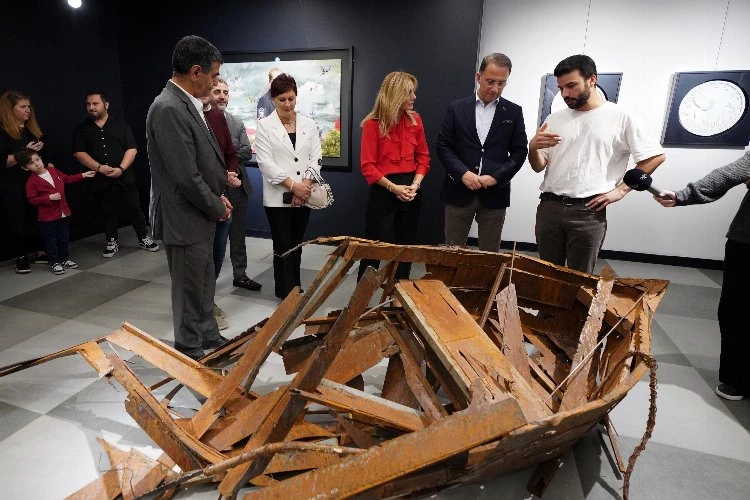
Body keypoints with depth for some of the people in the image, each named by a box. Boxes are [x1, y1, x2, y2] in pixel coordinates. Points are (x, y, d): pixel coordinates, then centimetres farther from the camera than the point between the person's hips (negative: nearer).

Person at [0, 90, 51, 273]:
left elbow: (46, 153, 18)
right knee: (19, 220, 1)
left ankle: (40, 252, 16)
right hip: (15, 187, -5)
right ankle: (21, 257, 11)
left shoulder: (32, 128, 14)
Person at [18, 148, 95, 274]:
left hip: (63, 213, 6)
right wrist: (49, 197, -23)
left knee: (64, 238, 16)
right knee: (51, 241, 5)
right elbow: (32, 200, -15)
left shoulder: (53, 171, 2)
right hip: (47, 217, -5)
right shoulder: (31, 182, -14)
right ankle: (54, 262, 16)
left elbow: (68, 179, 19)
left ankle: (65, 259, 30)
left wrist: (83, 175, 18)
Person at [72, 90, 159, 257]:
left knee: (134, 208, 2)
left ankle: (144, 238, 14)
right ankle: (112, 242, 21)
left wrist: (121, 168, -15)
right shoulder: (82, 128, 8)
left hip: (124, 177, -1)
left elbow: (132, 149, -2)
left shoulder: (120, 124, 4)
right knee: (108, 212, 10)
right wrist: (99, 167, -13)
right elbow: (79, 153, 2)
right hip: (100, 180, 2)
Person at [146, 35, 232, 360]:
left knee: (205, 284, 21)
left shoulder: (186, 104, 8)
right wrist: (217, 208, -12)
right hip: (184, 219, -9)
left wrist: (217, 198, 8)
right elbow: (186, 177, -25)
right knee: (190, 290, 7)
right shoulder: (168, 109, -22)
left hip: (200, 215, 9)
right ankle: (190, 350, 27)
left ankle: (209, 338, 39)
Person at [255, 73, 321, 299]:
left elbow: (316, 158, 3)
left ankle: (295, 289, 26)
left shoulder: (308, 124, 8)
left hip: (304, 196, 3)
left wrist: (305, 185, -12)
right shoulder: (265, 126, -1)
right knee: (283, 248, 0)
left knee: (296, 246, 13)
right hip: (278, 197, -3)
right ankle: (287, 294, 11)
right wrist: (293, 184, -16)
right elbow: (265, 163, -9)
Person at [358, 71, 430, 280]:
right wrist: (393, 187, -18)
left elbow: (423, 157, 7)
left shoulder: (415, 120, 4)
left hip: (410, 190, 5)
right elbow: (367, 166, -11)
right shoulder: (373, 124, -9)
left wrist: (415, 184, -9)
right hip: (383, 191, -5)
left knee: (406, 246, 13)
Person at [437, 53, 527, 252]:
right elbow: (443, 146, 1)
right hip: (459, 191, 0)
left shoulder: (514, 112, 7)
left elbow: (519, 152, 4)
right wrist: (463, 173, -13)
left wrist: (496, 178, -11)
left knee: (490, 253, 6)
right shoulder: (457, 108, 6)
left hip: (494, 193, 1)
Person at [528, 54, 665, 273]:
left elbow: (655, 156, 4)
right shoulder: (554, 120, 9)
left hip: (588, 212, -3)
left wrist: (620, 190, -3)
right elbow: (539, 167, 10)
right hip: (549, 207, 3)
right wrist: (533, 148, -11)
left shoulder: (620, 117, 0)